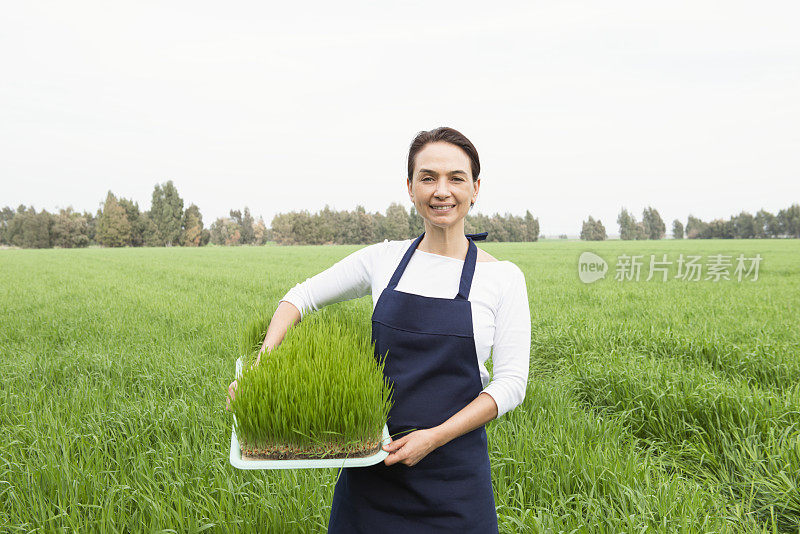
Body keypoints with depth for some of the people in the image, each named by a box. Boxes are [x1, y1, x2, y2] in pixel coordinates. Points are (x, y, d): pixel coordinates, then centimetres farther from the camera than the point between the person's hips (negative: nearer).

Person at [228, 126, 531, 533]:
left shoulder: (502, 278, -6)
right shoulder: (383, 260, 0)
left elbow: (511, 383, -7)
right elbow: (301, 297, 9)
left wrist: (435, 437, -17)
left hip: (453, 469, -2)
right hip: (373, 460, 2)